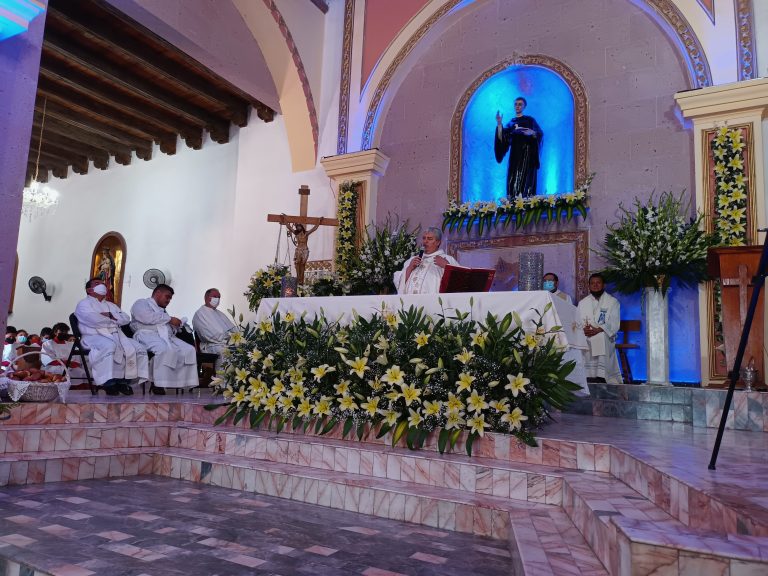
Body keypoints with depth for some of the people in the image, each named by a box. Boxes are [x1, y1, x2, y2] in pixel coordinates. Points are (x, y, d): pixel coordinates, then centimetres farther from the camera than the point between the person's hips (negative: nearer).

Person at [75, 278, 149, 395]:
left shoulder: (111, 305, 31)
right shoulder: (84, 304, 11)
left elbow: (126, 319, 15)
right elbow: (95, 320, -11)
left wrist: (110, 315, -2)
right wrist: (114, 319, 4)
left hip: (116, 335, 6)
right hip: (95, 336, -6)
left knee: (138, 348, -17)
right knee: (109, 346, -40)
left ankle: (125, 380, -15)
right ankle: (109, 382, -29)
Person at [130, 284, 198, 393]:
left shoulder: (162, 310, 37)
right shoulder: (141, 303, 15)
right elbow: (147, 317, -8)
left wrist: (177, 325, 7)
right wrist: (169, 319, -4)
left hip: (166, 336, 7)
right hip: (147, 334, -7)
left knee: (189, 350, -19)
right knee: (165, 349, -38)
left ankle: (183, 382, -26)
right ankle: (158, 384, -32)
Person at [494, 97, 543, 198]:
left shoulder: (529, 120, 8)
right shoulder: (511, 123, 17)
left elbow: (540, 134, -3)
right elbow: (501, 139, 5)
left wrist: (532, 133, -24)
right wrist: (499, 123, -4)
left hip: (527, 155, -4)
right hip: (514, 155, 4)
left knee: (525, 181, -14)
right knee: (513, 181, -5)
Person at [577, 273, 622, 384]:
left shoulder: (612, 302, 11)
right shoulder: (582, 303, 22)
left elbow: (614, 324, -3)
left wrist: (598, 330, -19)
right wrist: (583, 329, -13)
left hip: (604, 345, -2)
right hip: (587, 344, 2)